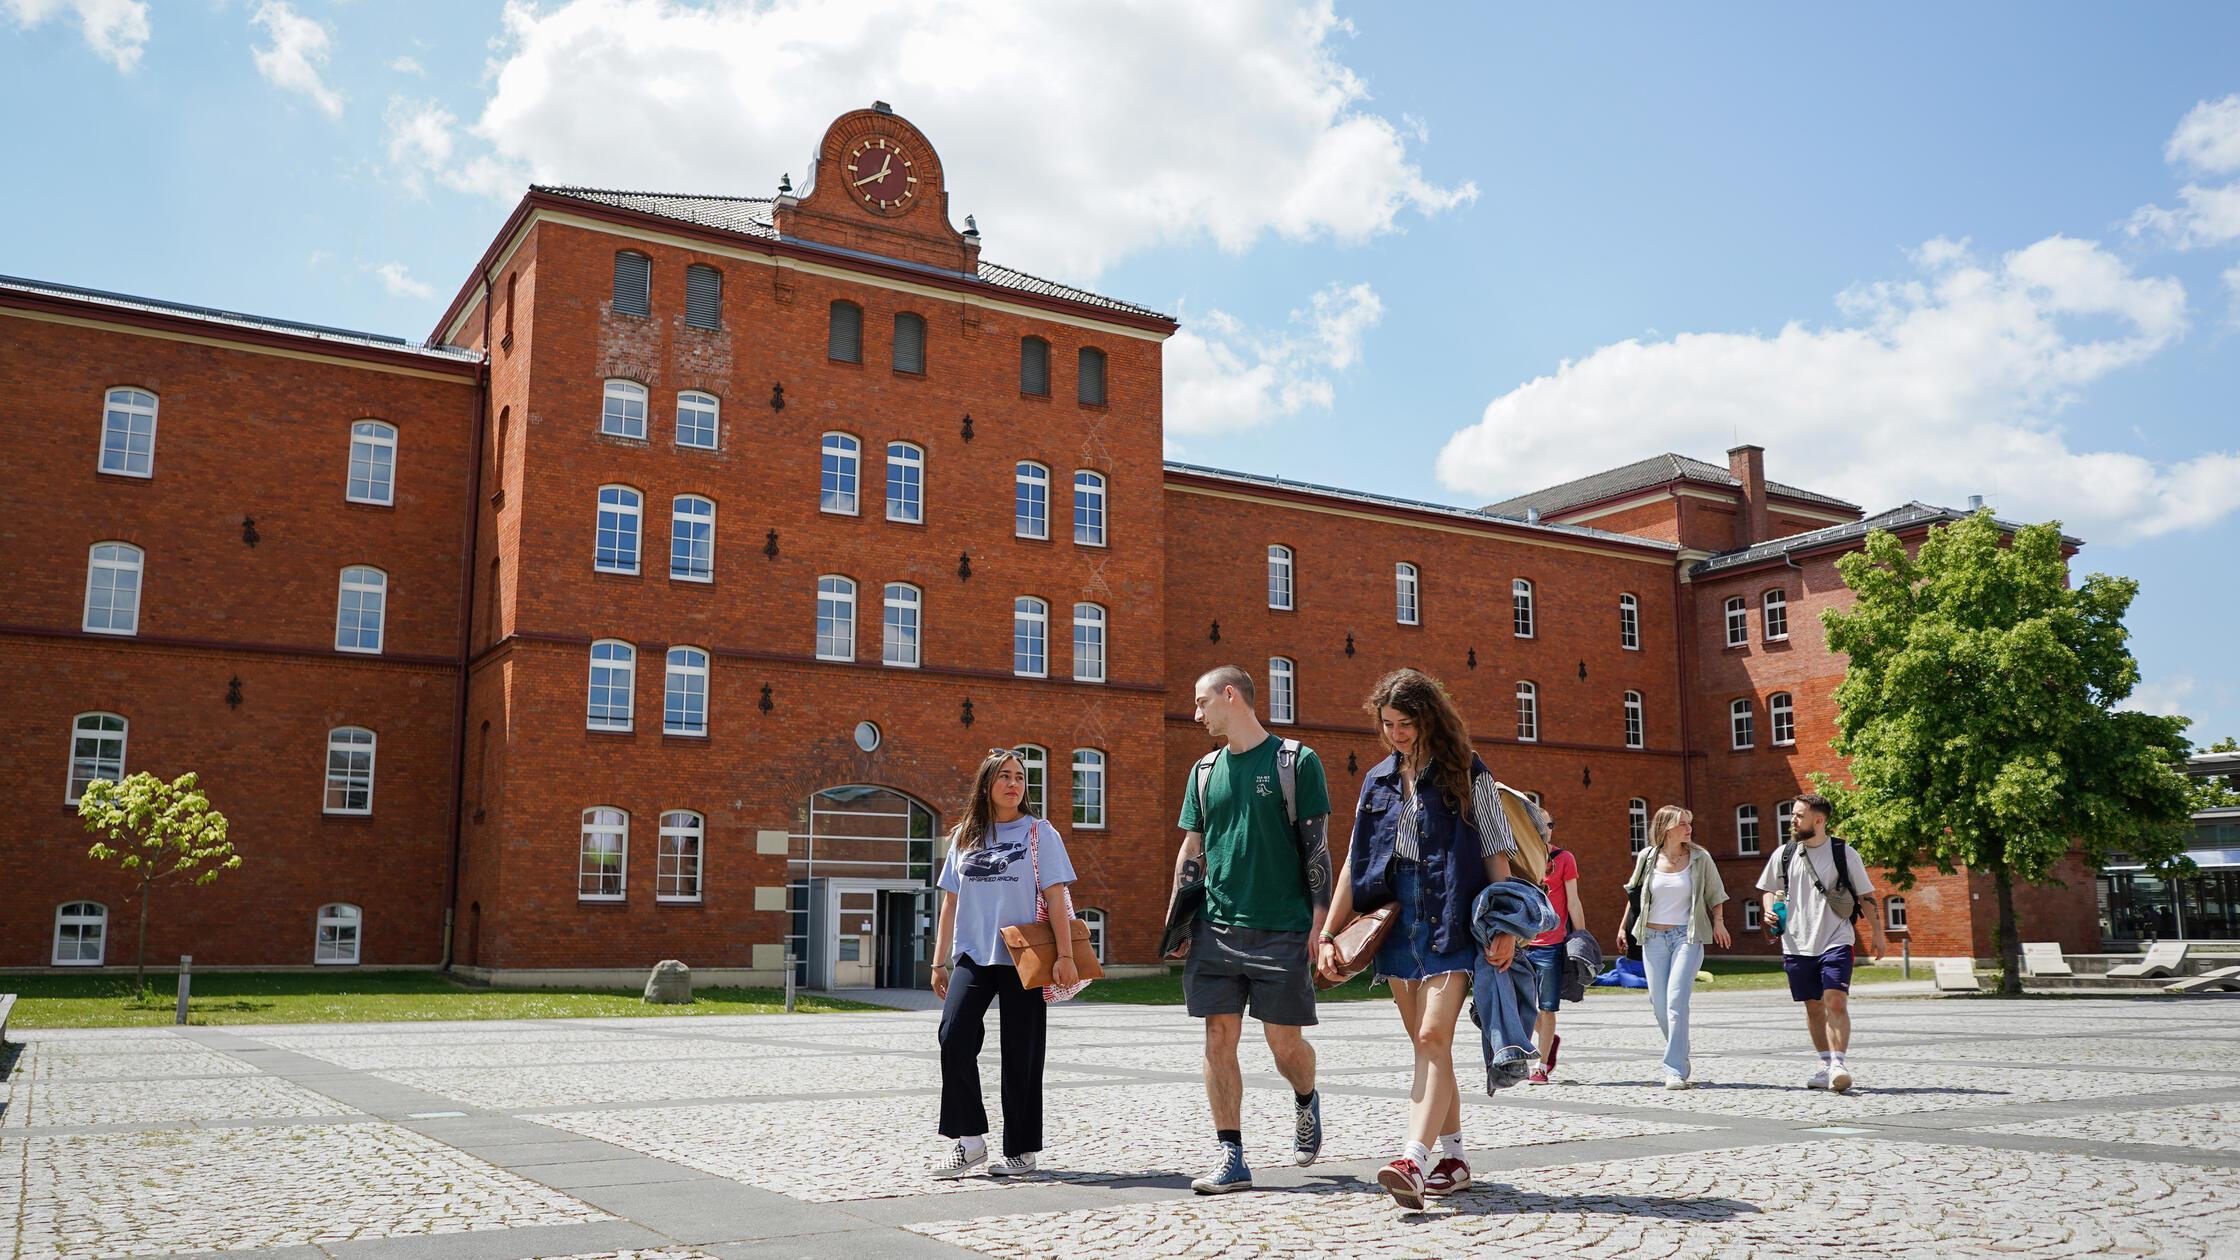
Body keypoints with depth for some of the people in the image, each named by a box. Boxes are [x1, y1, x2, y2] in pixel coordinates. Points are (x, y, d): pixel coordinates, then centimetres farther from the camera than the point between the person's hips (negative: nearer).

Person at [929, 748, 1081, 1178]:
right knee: (954, 1037, -14)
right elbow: (950, 901, 15)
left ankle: (1021, 1149, 11)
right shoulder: (964, 835, 12)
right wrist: (939, 961, 12)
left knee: (1020, 1053, 0)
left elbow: (1056, 897, -3)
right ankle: (969, 1139, -3)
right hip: (972, 955, 3)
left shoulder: (1039, 832, 2)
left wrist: (1065, 956, -11)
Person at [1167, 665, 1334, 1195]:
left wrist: (1320, 919, -9)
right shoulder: (1205, 770, 13)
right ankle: (1232, 1159, 8)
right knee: (1219, 1040, 0)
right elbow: (1191, 853, 15)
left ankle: (1306, 1101, 34)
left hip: (1282, 929, -4)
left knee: (1285, 1043, 1)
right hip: (1215, 927, 4)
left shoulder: (1296, 760, -1)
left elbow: (1317, 847, -3)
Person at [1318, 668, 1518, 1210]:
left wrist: (1504, 926, -11)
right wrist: (1330, 932, 10)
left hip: (1451, 920, -5)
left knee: (1433, 1038, -17)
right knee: (1427, 1045, 10)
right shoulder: (1378, 781, 13)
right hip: (1395, 920, 6)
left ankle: (1414, 1160, -24)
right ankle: (1453, 1158, 19)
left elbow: (1496, 853, -2)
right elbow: (1356, 861, 14)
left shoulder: (1467, 775, 0)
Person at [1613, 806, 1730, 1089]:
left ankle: (1675, 1071, -12)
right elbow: (1634, 895, 17)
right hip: (1653, 938, 3)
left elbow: (1715, 894, 12)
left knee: (1676, 1002, -15)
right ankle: (1681, 1062, 23)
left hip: (1687, 937, -3)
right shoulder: (1647, 858, 5)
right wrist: (1623, 927, 16)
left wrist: (1718, 923, 0)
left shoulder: (1700, 858, 1)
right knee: (1659, 1005, 4)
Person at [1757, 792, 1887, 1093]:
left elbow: (1866, 897, 5)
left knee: (1836, 1002, -16)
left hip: (1836, 942, -3)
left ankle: (1838, 1064, -17)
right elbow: (1770, 889, 20)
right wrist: (1770, 910, -1)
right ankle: (1826, 1065, 21)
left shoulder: (1844, 853, -1)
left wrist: (1878, 935, 4)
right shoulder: (1784, 854, 6)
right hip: (1798, 944, 3)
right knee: (1813, 1007, 10)